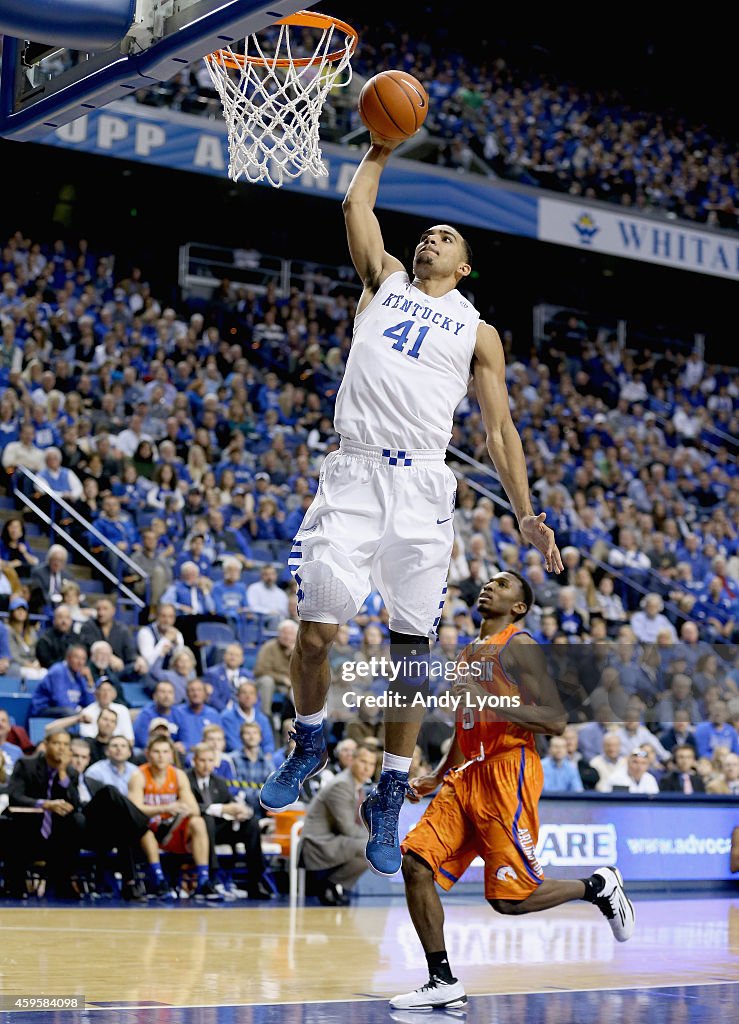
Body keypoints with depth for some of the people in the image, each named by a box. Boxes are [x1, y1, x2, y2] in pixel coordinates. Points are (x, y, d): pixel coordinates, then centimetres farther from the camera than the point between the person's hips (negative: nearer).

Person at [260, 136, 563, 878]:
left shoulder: (477, 330, 16)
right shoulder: (384, 281, 20)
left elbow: (499, 427, 12)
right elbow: (356, 205, 18)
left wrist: (525, 514, 5)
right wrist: (381, 149, 30)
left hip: (421, 486, 0)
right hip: (352, 475, 0)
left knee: (410, 648, -1)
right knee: (316, 632, -5)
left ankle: (388, 798, 11)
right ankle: (309, 745, 23)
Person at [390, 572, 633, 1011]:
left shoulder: (520, 646, -5)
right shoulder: (469, 653, 21)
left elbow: (556, 721, -14)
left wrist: (492, 701, -21)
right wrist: (437, 777, 23)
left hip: (508, 774, -8)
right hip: (467, 775, 8)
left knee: (510, 899, -9)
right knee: (416, 865, -7)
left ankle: (599, 885, 17)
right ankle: (443, 983, 0)